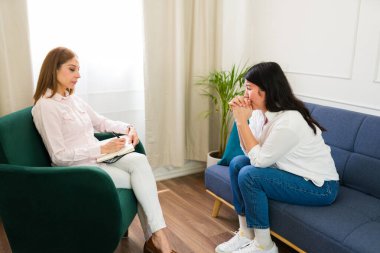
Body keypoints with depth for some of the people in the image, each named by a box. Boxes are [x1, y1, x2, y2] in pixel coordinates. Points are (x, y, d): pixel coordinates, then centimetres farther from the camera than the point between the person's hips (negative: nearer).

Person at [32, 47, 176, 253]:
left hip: (98, 157, 7)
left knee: (139, 161, -20)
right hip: (76, 168, -7)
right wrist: (101, 149, -20)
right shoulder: (45, 106, -14)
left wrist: (127, 128, 4)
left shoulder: (74, 100, 11)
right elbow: (59, 156, -17)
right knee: (139, 179, -19)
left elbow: (100, 122, 22)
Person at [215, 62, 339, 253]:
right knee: (237, 163, -1)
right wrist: (240, 118, -12)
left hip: (319, 186, -9)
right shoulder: (261, 111, -4)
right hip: (292, 172, 9)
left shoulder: (289, 121, -30)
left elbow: (259, 160, -22)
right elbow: (251, 152, -3)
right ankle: (246, 234, 6)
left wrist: (242, 121, -22)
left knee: (248, 175, -23)